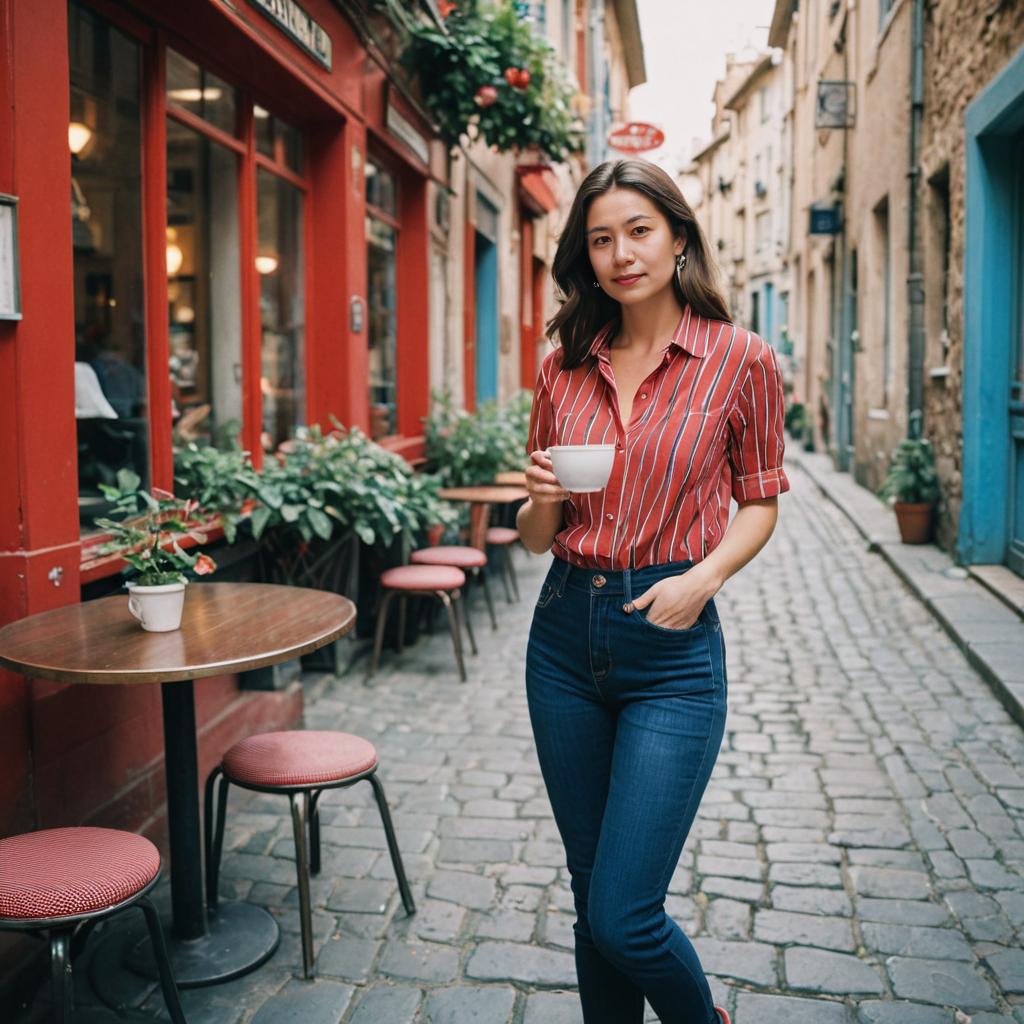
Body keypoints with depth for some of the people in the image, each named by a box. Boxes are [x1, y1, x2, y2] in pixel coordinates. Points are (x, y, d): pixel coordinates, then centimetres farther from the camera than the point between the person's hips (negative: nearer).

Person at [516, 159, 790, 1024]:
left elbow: (760, 503, 6)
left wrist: (704, 576, -13)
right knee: (593, 900, 14)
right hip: (566, 636, 4)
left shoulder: (741, 361, -4)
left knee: (622, 918, -5)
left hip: (672, 647, -4)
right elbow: (536, 535, 11)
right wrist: (543, 501, -12)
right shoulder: (565, 366, 6)